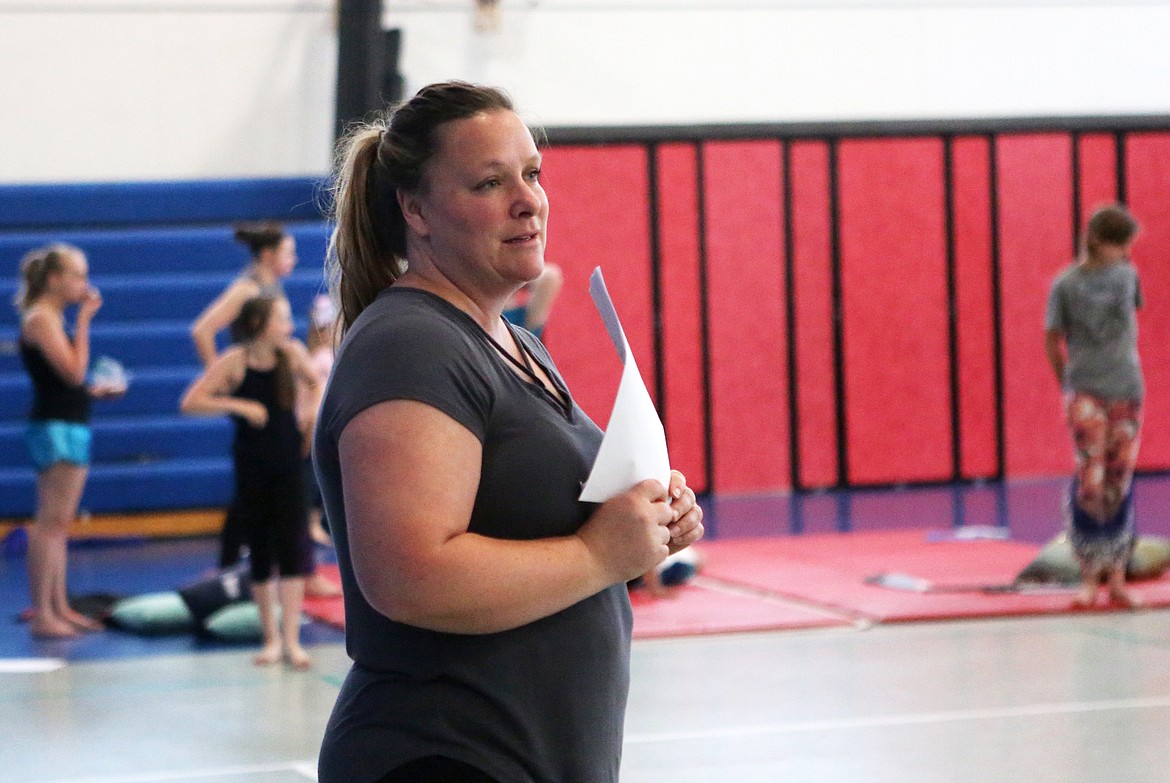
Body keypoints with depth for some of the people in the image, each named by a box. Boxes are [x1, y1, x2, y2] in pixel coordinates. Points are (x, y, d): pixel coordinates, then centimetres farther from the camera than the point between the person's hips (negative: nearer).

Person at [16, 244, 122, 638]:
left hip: (70, 426, 10)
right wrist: (84, 320, -17)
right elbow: (73, 371, -21)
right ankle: (42, 614, -9)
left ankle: (59, 608, 18)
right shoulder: (41, 318, -13)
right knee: (51, 523, -9)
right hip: (55, 427, -10)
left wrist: (95, 390, 9)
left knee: (58, 524, 13)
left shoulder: (53, 318, 15)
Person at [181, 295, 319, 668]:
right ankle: (271, 637, 18)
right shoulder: (234, 362, -11)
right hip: (251, 466, -1)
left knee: (293, 550, -7)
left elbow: (315, 384, 17)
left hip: (289, 464, 2)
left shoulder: (292, 353, -3)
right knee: (259, 553, 6)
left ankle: (291, 639, -7)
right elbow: (190, 403, -17)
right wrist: (238, 405, -24)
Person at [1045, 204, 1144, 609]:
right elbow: (1053, 341, 3)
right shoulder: (1066, 285, -2)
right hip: (1085, 392, -3)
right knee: (1090, 484, -11)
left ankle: (1116, 576, 8)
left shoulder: (1127, 275, 9)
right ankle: (1090, 576, -6)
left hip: (1127, 392, 3)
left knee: (1119, 486, 4)